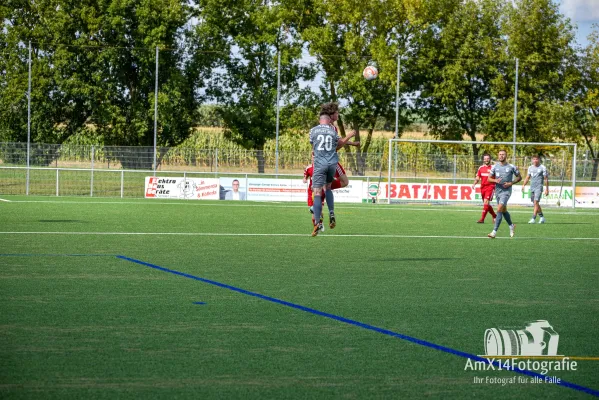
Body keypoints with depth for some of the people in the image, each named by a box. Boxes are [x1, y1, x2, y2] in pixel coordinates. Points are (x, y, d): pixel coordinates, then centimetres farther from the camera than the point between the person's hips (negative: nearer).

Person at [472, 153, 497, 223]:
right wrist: (474, 184, -5)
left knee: (486, 202, -17)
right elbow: (477, 178, 11)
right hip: (483, 188, 6)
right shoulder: (481, 168, 10)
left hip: (490, 187, -6)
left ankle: (482, 219, -17)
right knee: (486, 204, 12)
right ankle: (494, 216, 33)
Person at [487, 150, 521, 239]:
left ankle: (494, 232, -21)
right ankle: (511, 226, 42)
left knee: (499, 209, -18)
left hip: (506, 191, -5)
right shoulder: (495, 167, 5)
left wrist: (511, 183, -10)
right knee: (504, 210, 17)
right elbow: (489, 178, 8)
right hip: (497, 190, 5)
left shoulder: (511, 167, -5)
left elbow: (519, 177, 4)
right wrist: (495, 180, -13)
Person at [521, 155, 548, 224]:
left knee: (536, 202, -16)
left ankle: (533, 218, -19)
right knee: (535, 203, 11)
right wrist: (523, 185, 5)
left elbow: (546, 179, -1)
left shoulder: (542, 168, -2)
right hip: (532, 187, 6)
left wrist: (547, 189, -3)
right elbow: (527, 177, 19)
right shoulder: (530, 168, 13)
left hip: (539, 187, -6)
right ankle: (542, 217, 26)